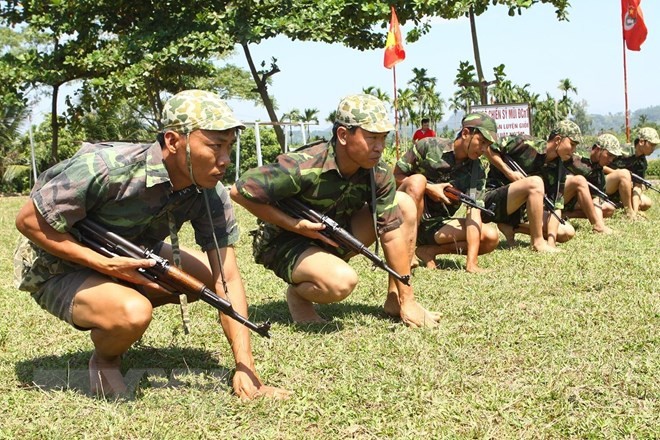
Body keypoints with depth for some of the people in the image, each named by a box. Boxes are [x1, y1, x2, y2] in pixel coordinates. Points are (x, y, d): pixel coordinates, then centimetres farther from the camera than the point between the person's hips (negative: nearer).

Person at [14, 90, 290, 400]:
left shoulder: (211, 194, -16)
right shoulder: (106, 169, -34)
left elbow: (227, 279, -16)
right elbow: (28, 221, -25)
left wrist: (245, 368, -24)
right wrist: (106, 265, -33)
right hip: (60, 266, -6)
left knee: (209, 275, -4)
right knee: (133, 314, -34)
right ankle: (104, 358, 0)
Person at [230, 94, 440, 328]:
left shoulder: (379, 174, -12)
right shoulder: (302, 167, -30)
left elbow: (392, 233, -11)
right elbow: (240, 191, -24)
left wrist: (407, 300, -13)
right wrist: (294, 225, -25)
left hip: (335, 237, 6)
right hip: (286, 243, -6)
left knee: (404, 204, -6)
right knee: (342, 281, -36)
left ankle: (396, 299, 2)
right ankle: (298, 294, 0)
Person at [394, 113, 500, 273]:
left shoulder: (477, 172, -6)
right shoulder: (428, 146, -12)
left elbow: (473, 214, -17)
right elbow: (396, 175, -6)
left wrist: (471, 263, -28)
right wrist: (429, 188, -20)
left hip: (437, 226, 3)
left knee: (491, 237, -14)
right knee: (417, 180, -32)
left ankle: (429, 250, -6)